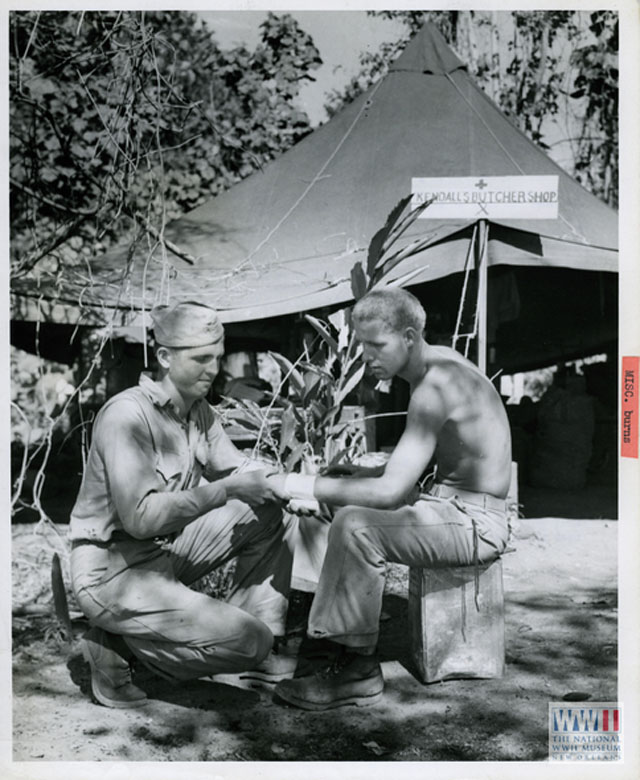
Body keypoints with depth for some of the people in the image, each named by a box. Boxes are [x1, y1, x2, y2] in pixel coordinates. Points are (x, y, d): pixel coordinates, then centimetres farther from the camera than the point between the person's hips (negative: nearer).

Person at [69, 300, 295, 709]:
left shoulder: (199, 411, 3)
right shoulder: (127, 414, -23)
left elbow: (235, 466, 8)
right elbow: (141, 517, -30)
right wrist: (226, 490, -29)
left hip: (166, 550, 9)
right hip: (114, 570, -8)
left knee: (270, 515, 1)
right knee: (250, 641, -16)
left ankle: (258, 652, 8)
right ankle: (117, 647, 1)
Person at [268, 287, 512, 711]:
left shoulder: (436, 385, -22)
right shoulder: (438, 365, 9)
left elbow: (390, 490, -27)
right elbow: (410, 469, 14)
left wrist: (307, 486, -19)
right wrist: (334, 481, 3)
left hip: (475, 522, -10)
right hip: (451, 505, 10)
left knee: (356, 526, -25)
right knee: (347, 509, 10)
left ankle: (357, 669, -11)